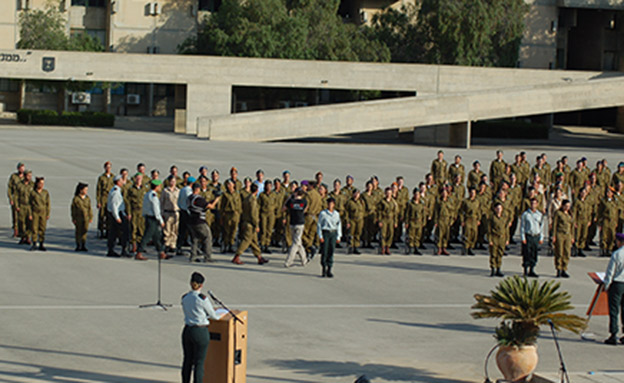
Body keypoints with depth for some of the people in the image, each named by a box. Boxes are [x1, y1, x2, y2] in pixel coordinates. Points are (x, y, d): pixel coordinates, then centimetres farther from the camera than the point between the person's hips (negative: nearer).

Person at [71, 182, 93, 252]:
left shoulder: (87, 198, 7)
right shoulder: (76, 198, -4)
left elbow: (90, 208, 11)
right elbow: (73, 209, -2)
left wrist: (91, 217, 8)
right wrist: (73, 218, -4)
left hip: (86, 218, 3)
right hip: (78, 218, -3)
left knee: (85, 231, 3)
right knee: (78, 231, 0)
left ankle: (83, 246, 9)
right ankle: (78, 246, 8)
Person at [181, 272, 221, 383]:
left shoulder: (184, 298, 1)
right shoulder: (202, 299, -16)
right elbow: (213, 316, -3)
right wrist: (217, 317, 20)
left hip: (187, 331, 6)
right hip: (200, 332, -6)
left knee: (187, 361, 16)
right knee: (199, 362, 2)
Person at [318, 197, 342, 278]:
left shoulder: (336, 214, 8)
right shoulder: (323, 213, -2)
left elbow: (339, 225, 13)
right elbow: (319, 225, 0)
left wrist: (338, 237, 9)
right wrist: (320, 236, -6)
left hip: (333, 233, 3)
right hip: (325, 233, -3)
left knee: (331, 251, 2)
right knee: (324, 252, -4)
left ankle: (329, 271, 8)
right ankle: (324, 270, 5)